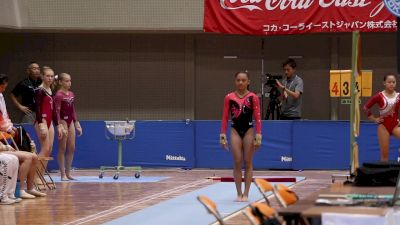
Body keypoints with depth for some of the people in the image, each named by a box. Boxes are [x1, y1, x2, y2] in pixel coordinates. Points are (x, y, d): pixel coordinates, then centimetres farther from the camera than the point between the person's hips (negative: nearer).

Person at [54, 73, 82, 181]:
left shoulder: (71, 94, 10)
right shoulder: (59, 95, -12)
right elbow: (57, 111, -17)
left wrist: (77, 124, 17)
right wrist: (60, 126, -24)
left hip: (70, 121, 7)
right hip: (63, 121, -7)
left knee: (71, 148, 8)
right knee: (62, 148, -1)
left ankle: (68, 173, 16)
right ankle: (63, 174, 3)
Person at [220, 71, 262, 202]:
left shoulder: (253, 98, -5)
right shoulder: (229, 98, 0)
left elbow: (257, 118, -4)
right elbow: (225, 118, 3)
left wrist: (258, 136, -9)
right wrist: (223, 135, -1)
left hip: (248, 130, -1)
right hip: (235, 131, 1)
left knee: (248, 163, 4)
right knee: (237, 163, 1)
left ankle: (246, 194, 8)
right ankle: (239, 193, 6)